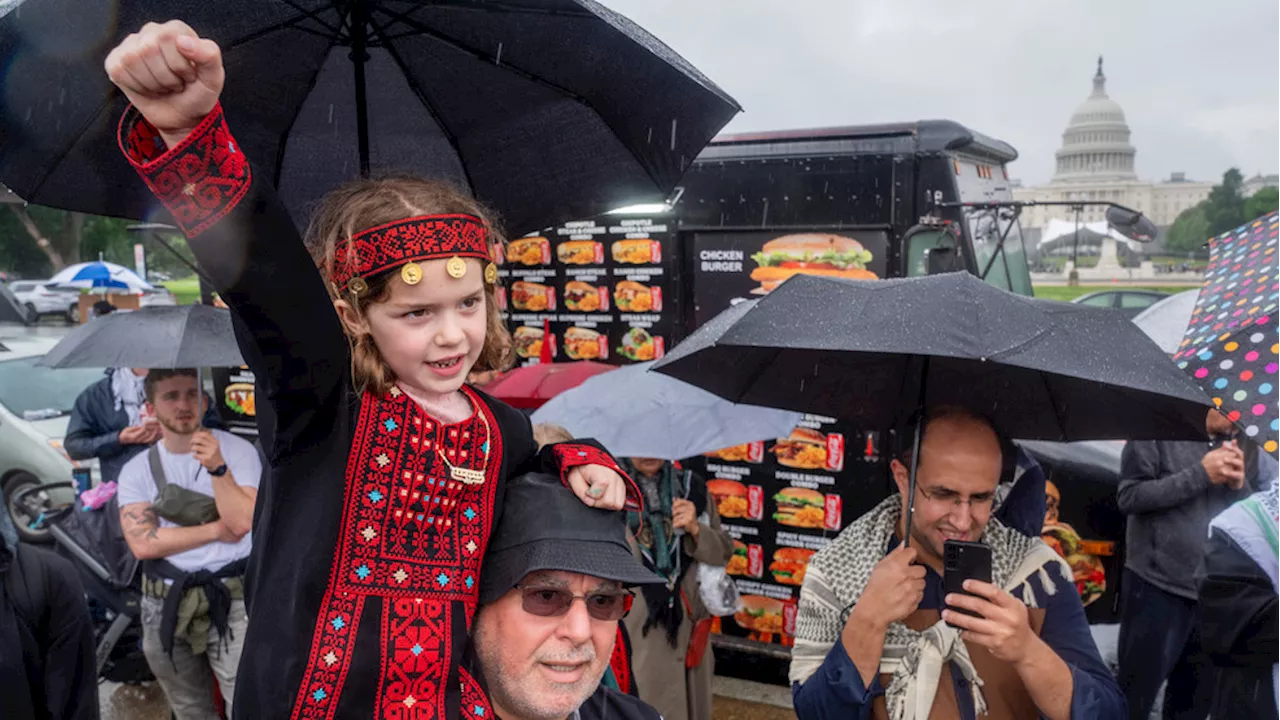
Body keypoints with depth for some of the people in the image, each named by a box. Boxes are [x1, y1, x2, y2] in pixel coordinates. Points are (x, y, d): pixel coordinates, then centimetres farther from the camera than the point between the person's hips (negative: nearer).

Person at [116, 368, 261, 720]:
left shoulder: (237, 450, -4)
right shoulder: (137, 470, 3)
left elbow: (243, 522, -15)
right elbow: (143, 544, -8)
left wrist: (217, 468, -25)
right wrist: (216, 530, -11)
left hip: (231, 599, -3)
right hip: (165, 605, 3)